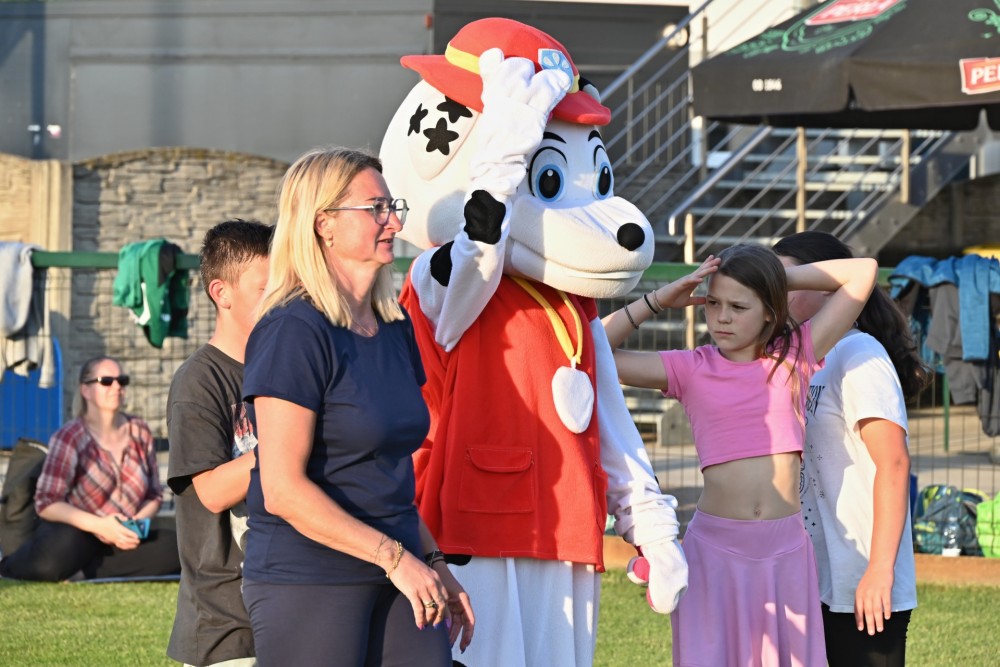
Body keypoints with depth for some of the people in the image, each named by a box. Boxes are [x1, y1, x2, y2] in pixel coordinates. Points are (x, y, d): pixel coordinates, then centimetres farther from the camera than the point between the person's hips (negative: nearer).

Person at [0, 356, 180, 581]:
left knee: (178, 548, -23)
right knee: (47, 566, -39)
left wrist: (140, 522, -11)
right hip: (75, 531, -5)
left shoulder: (139, 432, 7)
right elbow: (47, 504, -15)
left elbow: (154, 496, 12)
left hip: (122, 539, 5)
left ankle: (94, 570, -18)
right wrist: (99, 525, -27)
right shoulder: (70, 438, -9)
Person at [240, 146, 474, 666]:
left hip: (393, 583, 7)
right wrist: (397, 557, -17)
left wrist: (432, 561, 12)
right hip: (308, 584, -7)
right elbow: (283, 490, -18)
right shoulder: (294, 332, -12)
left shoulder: (395, 329, 13)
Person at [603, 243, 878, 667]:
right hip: (715, 548, -1)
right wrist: (660, 299, -1)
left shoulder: (795, 354, 5)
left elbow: (863, 272, 6)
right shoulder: (691, 369, 2)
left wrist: (783, 278, 6)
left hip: (786, 548, 1)